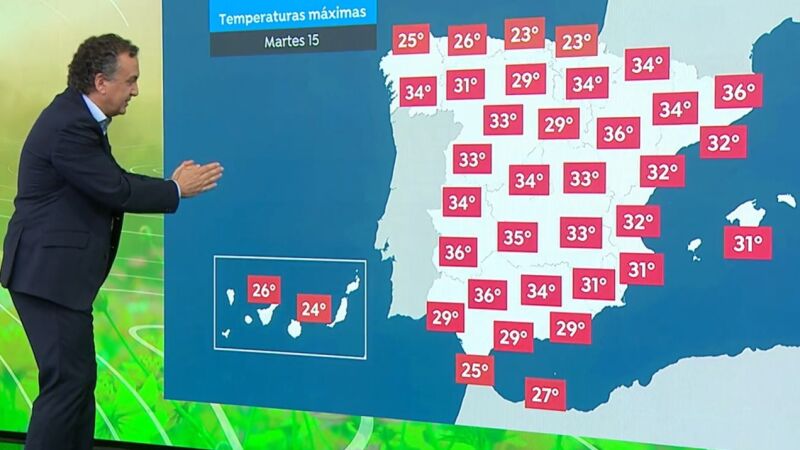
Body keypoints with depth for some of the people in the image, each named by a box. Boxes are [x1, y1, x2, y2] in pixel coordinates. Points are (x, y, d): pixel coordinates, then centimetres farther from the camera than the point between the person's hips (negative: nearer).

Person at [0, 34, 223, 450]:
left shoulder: (78, 115, 12)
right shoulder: (69, 127, -20)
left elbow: (113, 181, 14)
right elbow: (117, 191, -20)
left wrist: (170, 184, 6)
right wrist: (177, 190, -7)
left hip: (56, 270, 11)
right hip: (50, 272, -10)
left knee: (79, 378, 15)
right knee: (68, 380, -6)